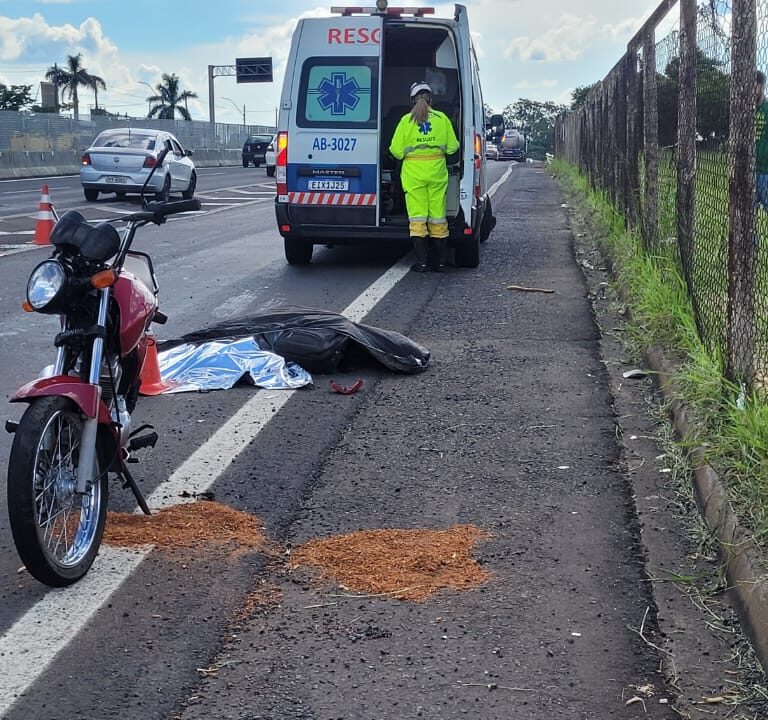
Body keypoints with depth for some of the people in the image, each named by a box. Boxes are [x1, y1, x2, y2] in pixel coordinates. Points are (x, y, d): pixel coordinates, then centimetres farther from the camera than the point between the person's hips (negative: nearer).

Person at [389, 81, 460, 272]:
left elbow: (396, 151, -3)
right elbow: (452, 147, 4)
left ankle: (421, 262, -3)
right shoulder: (442, 118, 1)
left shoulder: (406, 120, -3)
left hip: (413, 173, -2)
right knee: (437, 216, 9)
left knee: (417, 216, 1)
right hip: (437, 171, 2)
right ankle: (439, 261, 13)